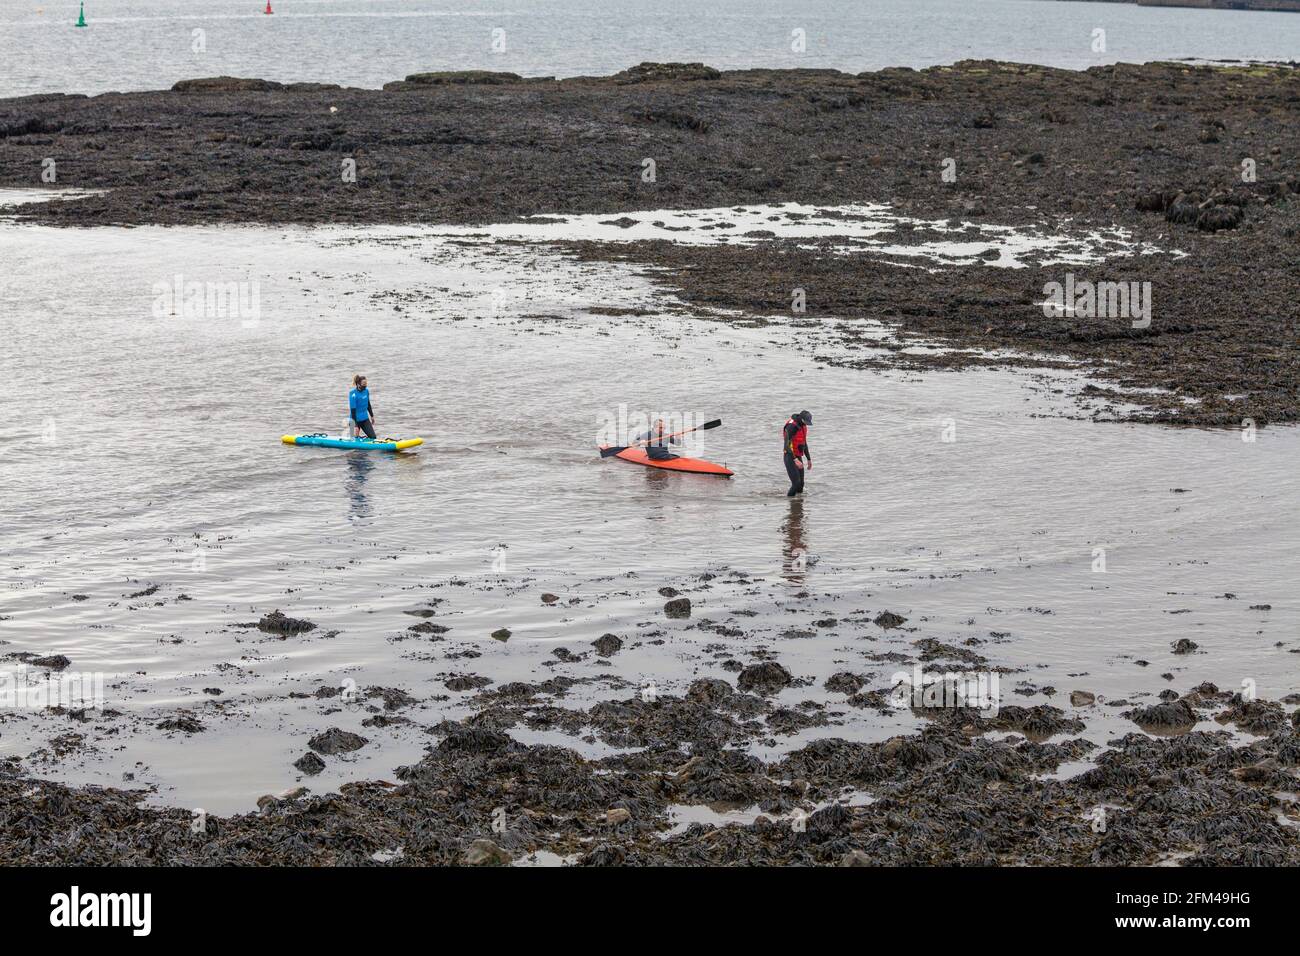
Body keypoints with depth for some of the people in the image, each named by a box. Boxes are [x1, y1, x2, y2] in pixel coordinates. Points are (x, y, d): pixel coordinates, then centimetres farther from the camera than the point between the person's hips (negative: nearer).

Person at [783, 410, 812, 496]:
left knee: (801, 483, 6)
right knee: (796, 483, -15)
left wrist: (809, 459, 20)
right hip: (790, 457, -8)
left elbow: (804, 444, 20)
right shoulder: (791, 427, -22)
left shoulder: (803, 427, 7)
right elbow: (786, 446, -27)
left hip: (798, 457, 8)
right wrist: (795, 460, -34)